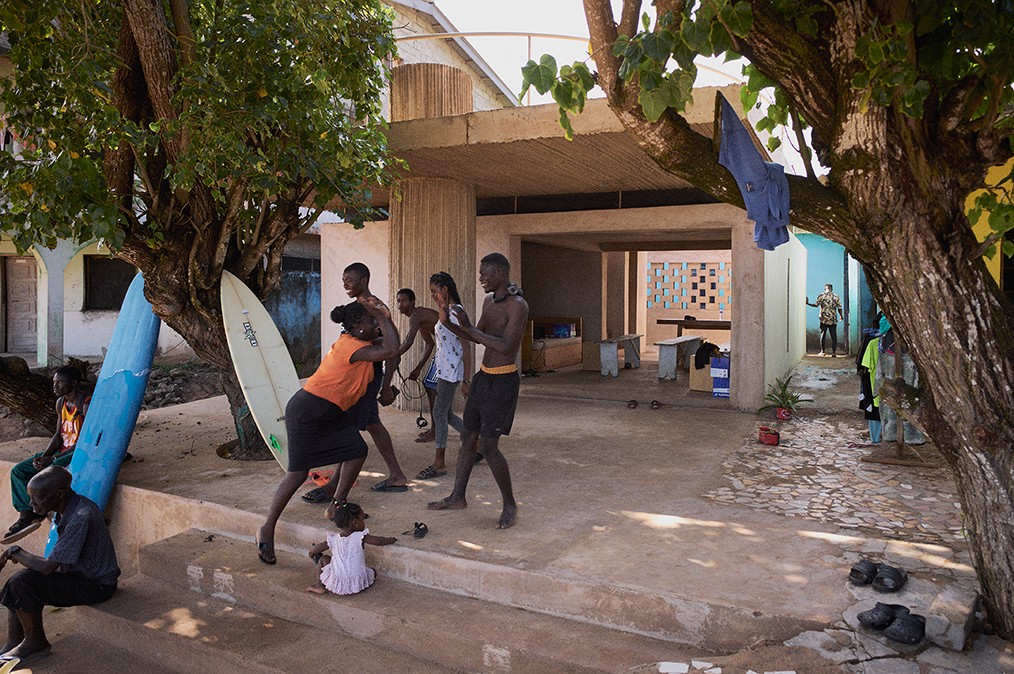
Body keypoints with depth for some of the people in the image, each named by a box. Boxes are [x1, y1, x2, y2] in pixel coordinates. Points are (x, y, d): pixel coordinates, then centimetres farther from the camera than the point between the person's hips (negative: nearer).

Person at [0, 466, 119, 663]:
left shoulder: (80, 518, -28)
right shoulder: (68, 508, 3)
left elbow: (47, 567, -26)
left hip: (96, 585, -10)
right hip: (82, 573, 10)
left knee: (23, 582, -18)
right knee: (16, 581, 5)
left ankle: (35, 642, 2)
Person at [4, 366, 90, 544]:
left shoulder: (86, 404, -18)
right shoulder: (61, 403, 10)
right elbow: (59, 434, 11)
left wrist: (52, 459, -20)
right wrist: (44, 456, -7)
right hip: (62, 451, 9)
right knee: (18, 471, -2)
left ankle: (35, 512, -4)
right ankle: (25, 514, -4)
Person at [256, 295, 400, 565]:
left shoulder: (360, 342, 5)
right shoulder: (350, 345, -24)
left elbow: (392, 343, 13)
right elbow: (390, 350, -35)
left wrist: (385, 317, -3)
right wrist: (381, 316, -25)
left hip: (333, 412, 10)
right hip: (307, 411, -10)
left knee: (357, 451, 0)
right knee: (298, 472, -6)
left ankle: (337, 506, 15)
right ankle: (267, 530, 6)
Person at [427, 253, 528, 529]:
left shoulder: (517, 305, -18)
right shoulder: (489, 300, 10)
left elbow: (505, 347, -26)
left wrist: (469, 327, -23)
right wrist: (448, 321, 4)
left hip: (502, 382, -9)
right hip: (483, 376, 9)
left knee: (488, 445, -8)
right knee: (468, 438, 14)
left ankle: (510, 504, 9)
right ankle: (458, 497, 27)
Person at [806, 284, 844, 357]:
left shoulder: (821, 295, -1)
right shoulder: (836, 297, 4)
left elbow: (816, 305, -8)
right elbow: (839, 308, 3)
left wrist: (808, 303, 5)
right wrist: (841, 316, 19)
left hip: (824, 319, -1)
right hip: (833, 319, 1)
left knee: (822, 335, 8)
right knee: (834, 336, 3)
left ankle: (822, 351, 9)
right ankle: (834, 353, 0)